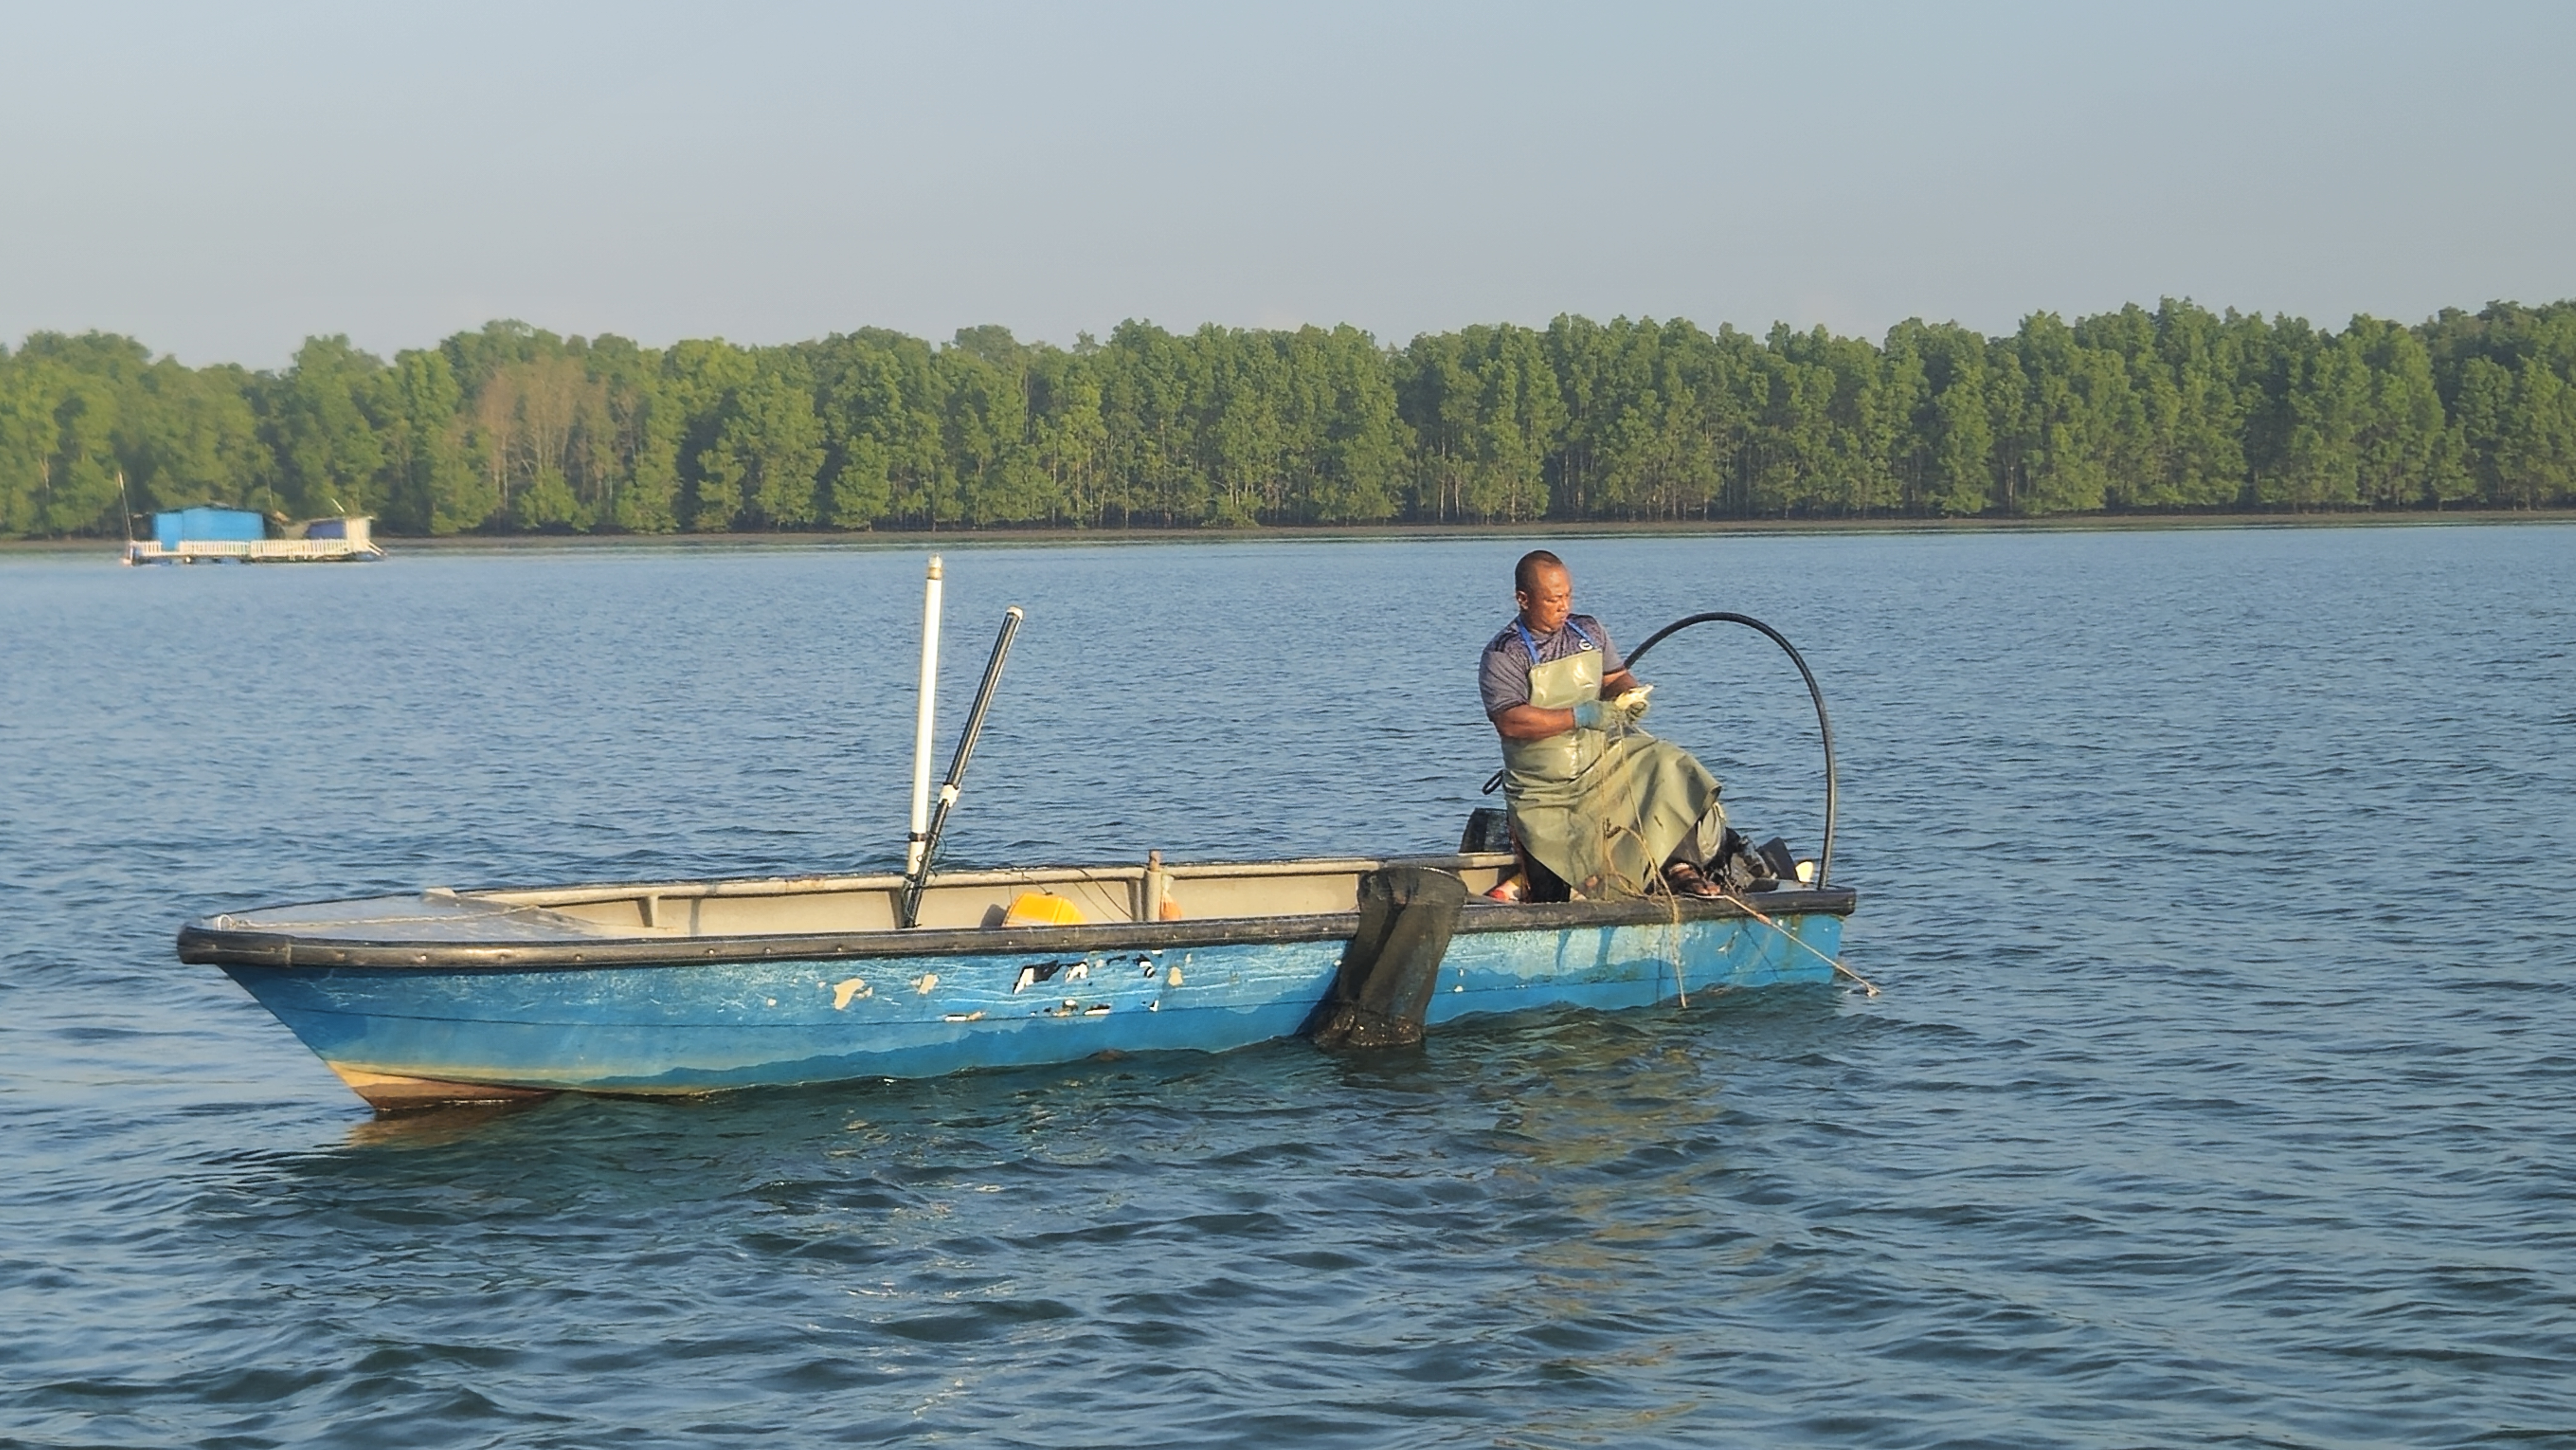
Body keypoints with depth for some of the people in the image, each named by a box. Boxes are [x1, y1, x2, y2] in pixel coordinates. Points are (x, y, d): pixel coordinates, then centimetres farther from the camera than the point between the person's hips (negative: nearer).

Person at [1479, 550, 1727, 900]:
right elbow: (1510, 721, -20)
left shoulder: (1589, 631, 10)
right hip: (1545, 794, -4)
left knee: (1667, 766, -23)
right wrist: (1580, 717, -25)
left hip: (1605, 762, 4)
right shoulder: (1503, 655, -8)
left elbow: (1616, 677, 19)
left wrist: (1630, 695, -7)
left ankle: (1680, 869, -27)